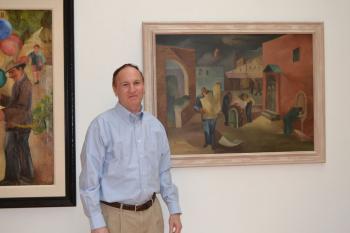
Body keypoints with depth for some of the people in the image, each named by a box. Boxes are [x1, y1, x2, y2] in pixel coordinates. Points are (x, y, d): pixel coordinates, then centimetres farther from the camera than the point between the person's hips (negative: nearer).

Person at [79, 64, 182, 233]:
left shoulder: (156, 126, 7)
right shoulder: (102, 125, -11)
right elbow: (90, 178, -12)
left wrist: (174, 210, 10)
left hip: (152, 212, 5)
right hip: (117, 216, -5)